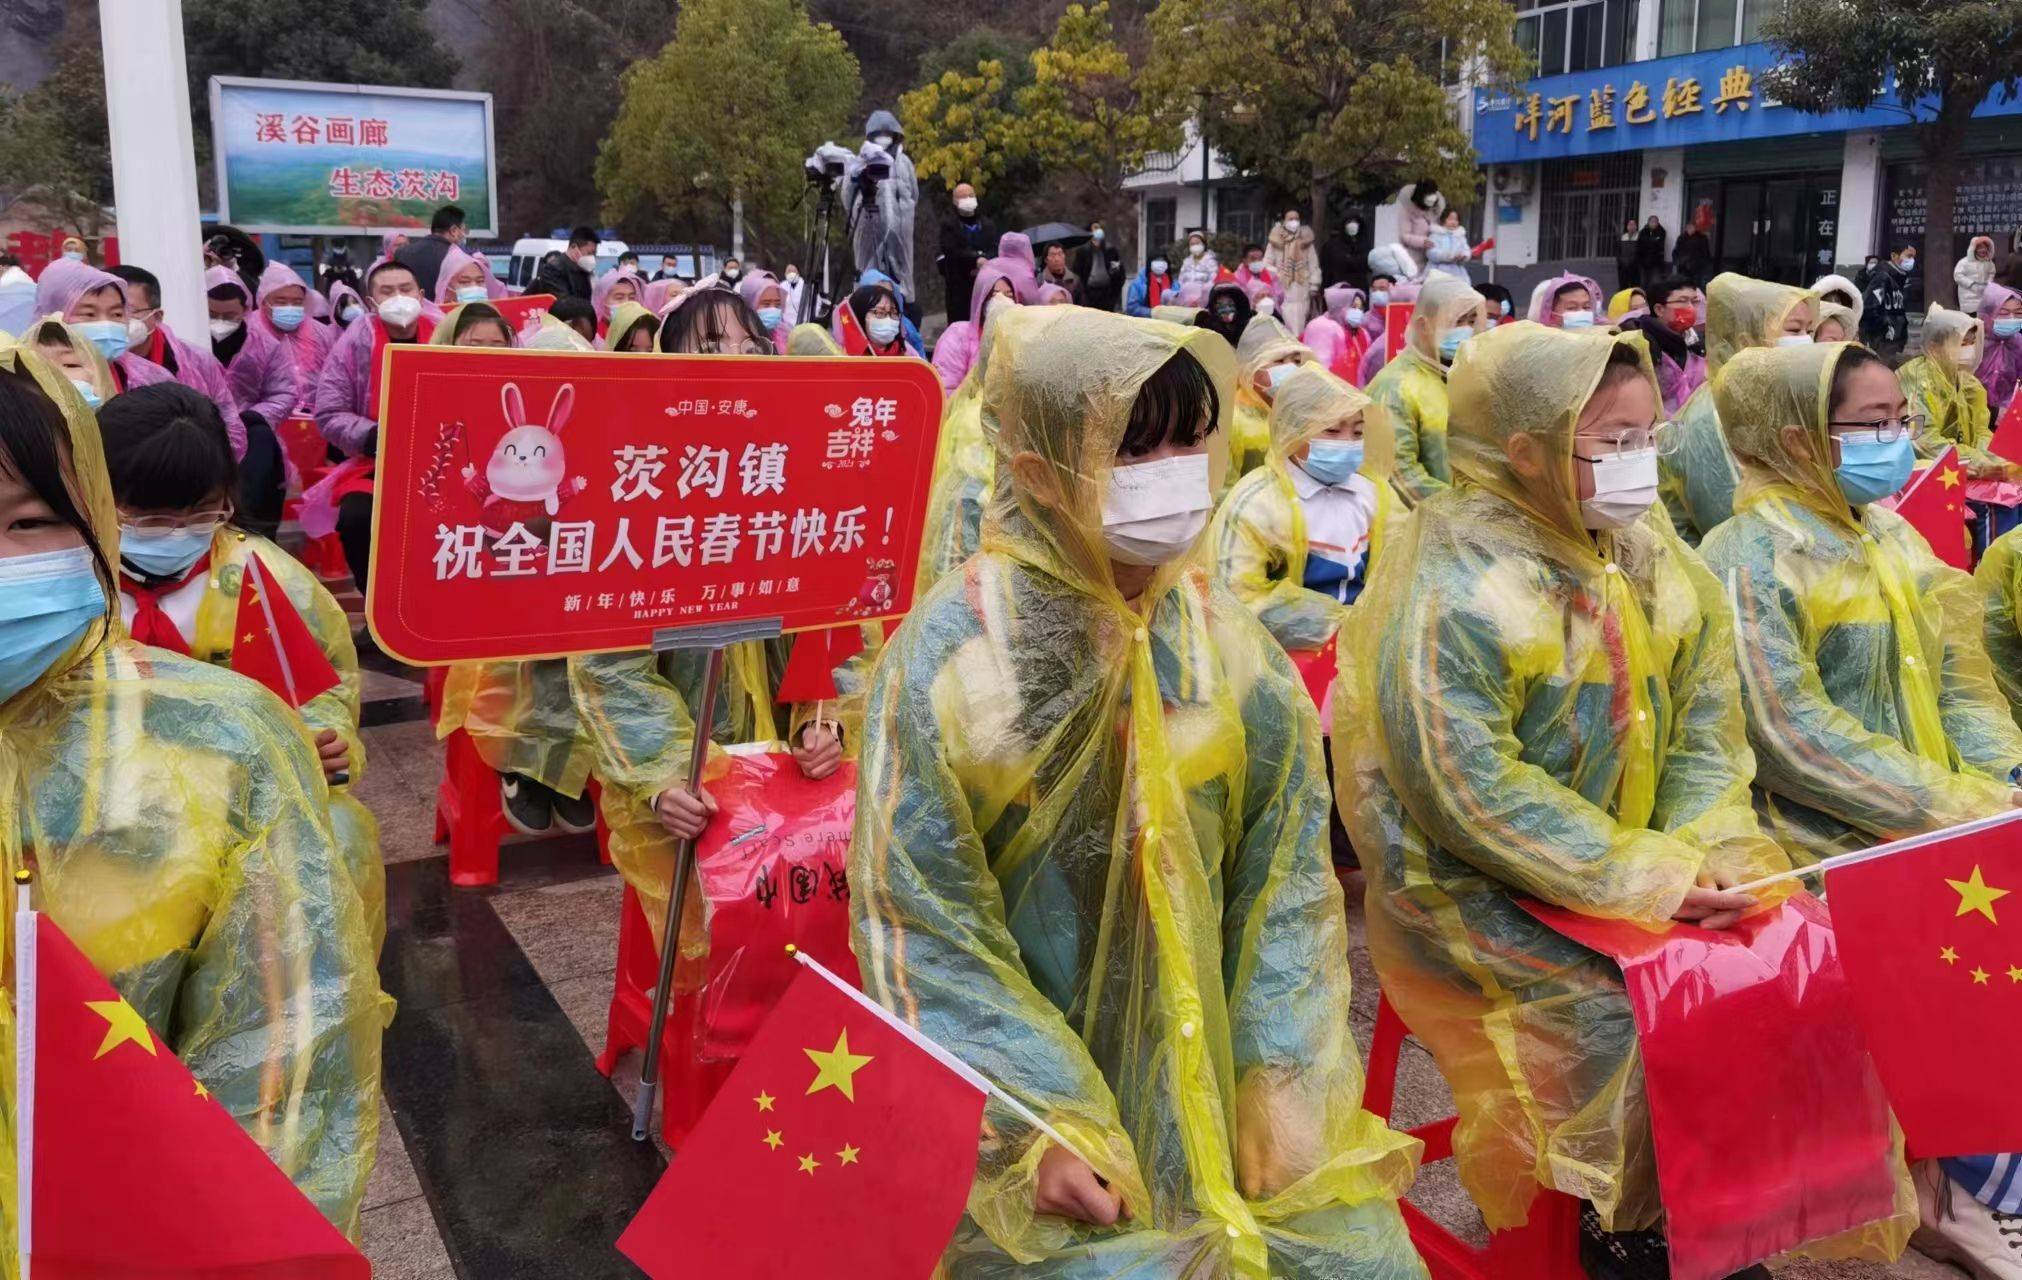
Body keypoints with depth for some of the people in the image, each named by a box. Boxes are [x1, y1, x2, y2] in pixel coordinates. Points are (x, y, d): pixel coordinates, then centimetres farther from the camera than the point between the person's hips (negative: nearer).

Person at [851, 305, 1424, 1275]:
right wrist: (1038, 1123, -18)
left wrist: (1288, 1091, -7)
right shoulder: (951, 651, -14)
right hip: (1022, 1067, -3)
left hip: (1204, 1073, 4)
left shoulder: (1225, 641, -2)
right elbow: (914, 913, -13)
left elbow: (1285, 881, 1)